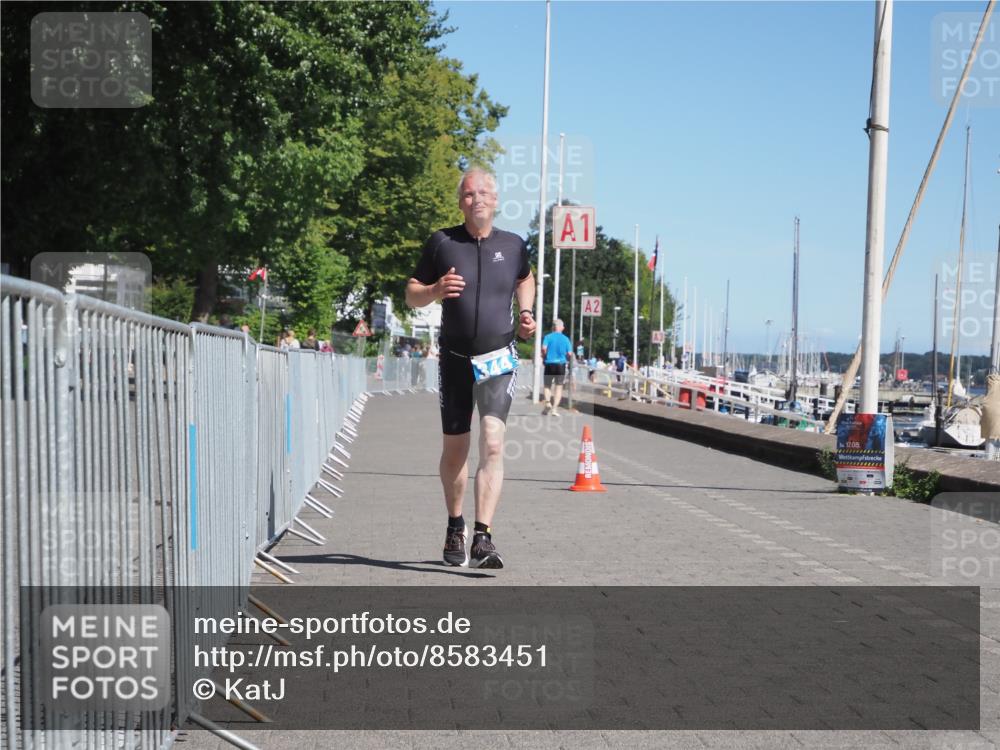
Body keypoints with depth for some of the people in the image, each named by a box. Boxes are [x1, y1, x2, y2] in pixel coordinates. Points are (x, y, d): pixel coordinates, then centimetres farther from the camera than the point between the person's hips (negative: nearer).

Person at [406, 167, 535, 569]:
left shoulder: (513, 245, 2)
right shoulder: (442, 242, -2)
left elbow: (525, 278, 25)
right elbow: (412, 295, 5)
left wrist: (525, 315, 8)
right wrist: (436, 290, -17)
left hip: (498, 359, -1)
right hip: (455, 359, 1)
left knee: (492, 445, -17)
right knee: (454, 450, 11)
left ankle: (483, 538, -21)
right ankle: (455, 527, 33)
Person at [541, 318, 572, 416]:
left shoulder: (548, 337, -1)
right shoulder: (566, 339, 2)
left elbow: (543, 348, -16)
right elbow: (569, 354, -2)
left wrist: (545, 356, 3)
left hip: (549, 363, 0)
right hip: (561, 364, 0)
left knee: (547, 385, 13)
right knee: (559, 387, 6)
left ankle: (548, 402, -11)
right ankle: (555, 408, -4)